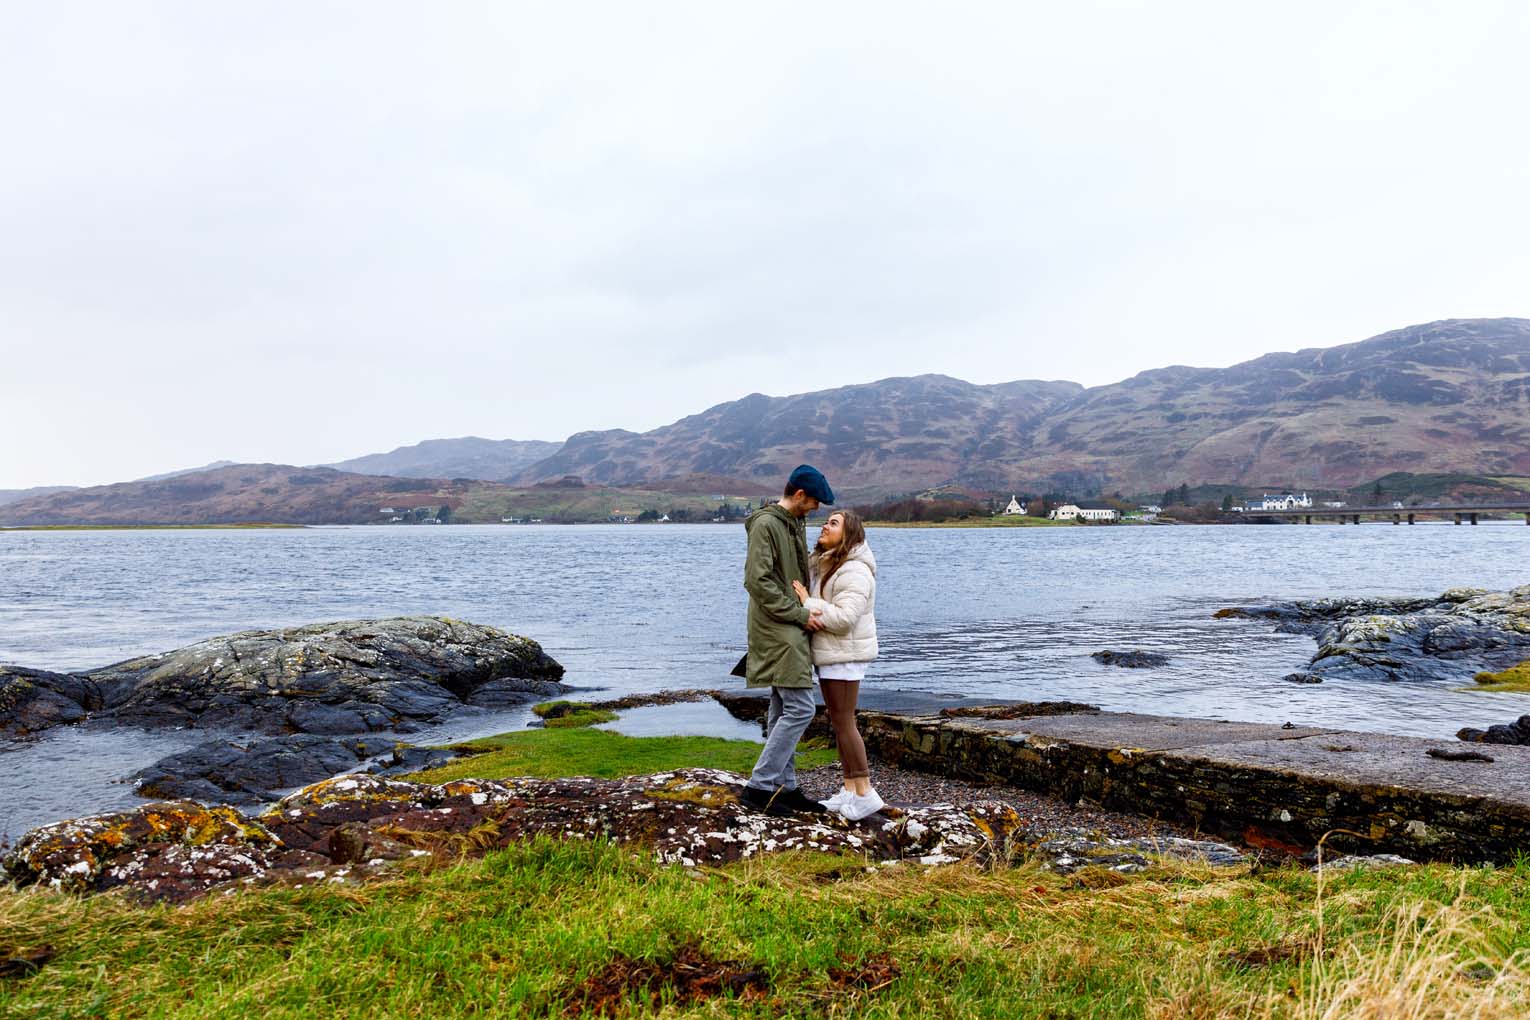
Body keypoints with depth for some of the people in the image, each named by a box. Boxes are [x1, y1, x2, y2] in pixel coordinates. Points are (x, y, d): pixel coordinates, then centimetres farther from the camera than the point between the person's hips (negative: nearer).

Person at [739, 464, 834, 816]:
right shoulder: (765, 525, -15)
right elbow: (757, 581, -21)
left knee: (783, 710, 11)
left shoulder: (796, 525, 15)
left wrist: (808, 610, 11)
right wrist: (799, 615, -18)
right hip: (777, 632, -10)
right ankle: (759, 785, -8)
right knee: (800, 708, -13)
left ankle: (785, 787, 17)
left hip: (791, 631, 10)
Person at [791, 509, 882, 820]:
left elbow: (844, 618, -26)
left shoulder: (854, 571, -18)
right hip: (831, 655, 10)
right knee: (839, 722, 10)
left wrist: (808, 603, -20)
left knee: (843, 722, -8)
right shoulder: (827, 566, 14)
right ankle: (850, 791, 15)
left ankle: (865, 794, -3)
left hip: (845, 655, -10)